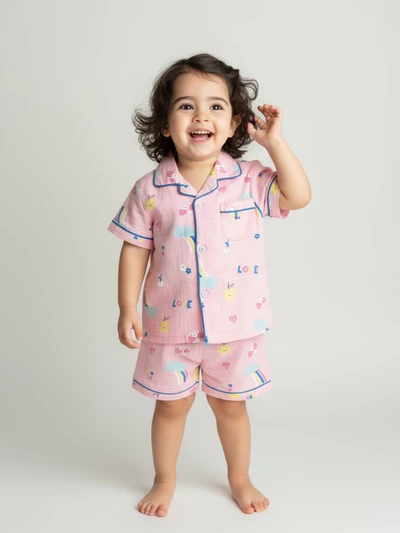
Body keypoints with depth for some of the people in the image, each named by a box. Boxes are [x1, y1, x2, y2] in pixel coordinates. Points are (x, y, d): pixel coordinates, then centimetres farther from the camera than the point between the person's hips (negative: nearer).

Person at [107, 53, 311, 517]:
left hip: (235, 324, 0)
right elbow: (135, 250, -4)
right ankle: (165, 480, 41)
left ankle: (240, 479, 43)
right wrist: (127, 309, -7)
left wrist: (274, 143, -17)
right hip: (170, 323, 0)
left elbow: (299, 195, -15)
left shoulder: (249, 180, -7)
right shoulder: (150, 190, -9)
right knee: (171, 407, 17)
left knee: (231, 406, 18)